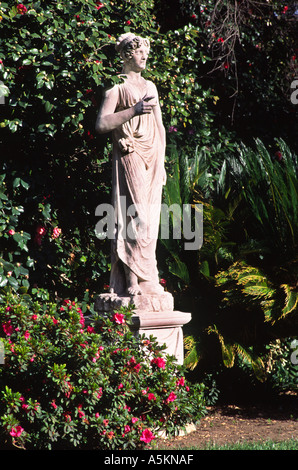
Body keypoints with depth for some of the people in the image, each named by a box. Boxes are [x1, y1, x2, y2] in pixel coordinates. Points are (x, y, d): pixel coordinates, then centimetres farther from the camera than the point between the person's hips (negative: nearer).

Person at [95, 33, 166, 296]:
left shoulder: (150, 86, 20)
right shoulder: (117, 86, 0)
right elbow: (101, 124, -12)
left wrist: (161, 163, 16)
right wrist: (135, 109, -17)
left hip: (152, 159, 7)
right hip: (129, 158, -6)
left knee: (150, 221, 4)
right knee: (134, 219, -12)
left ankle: (144, 282, 7)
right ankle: (135, 283, -11)